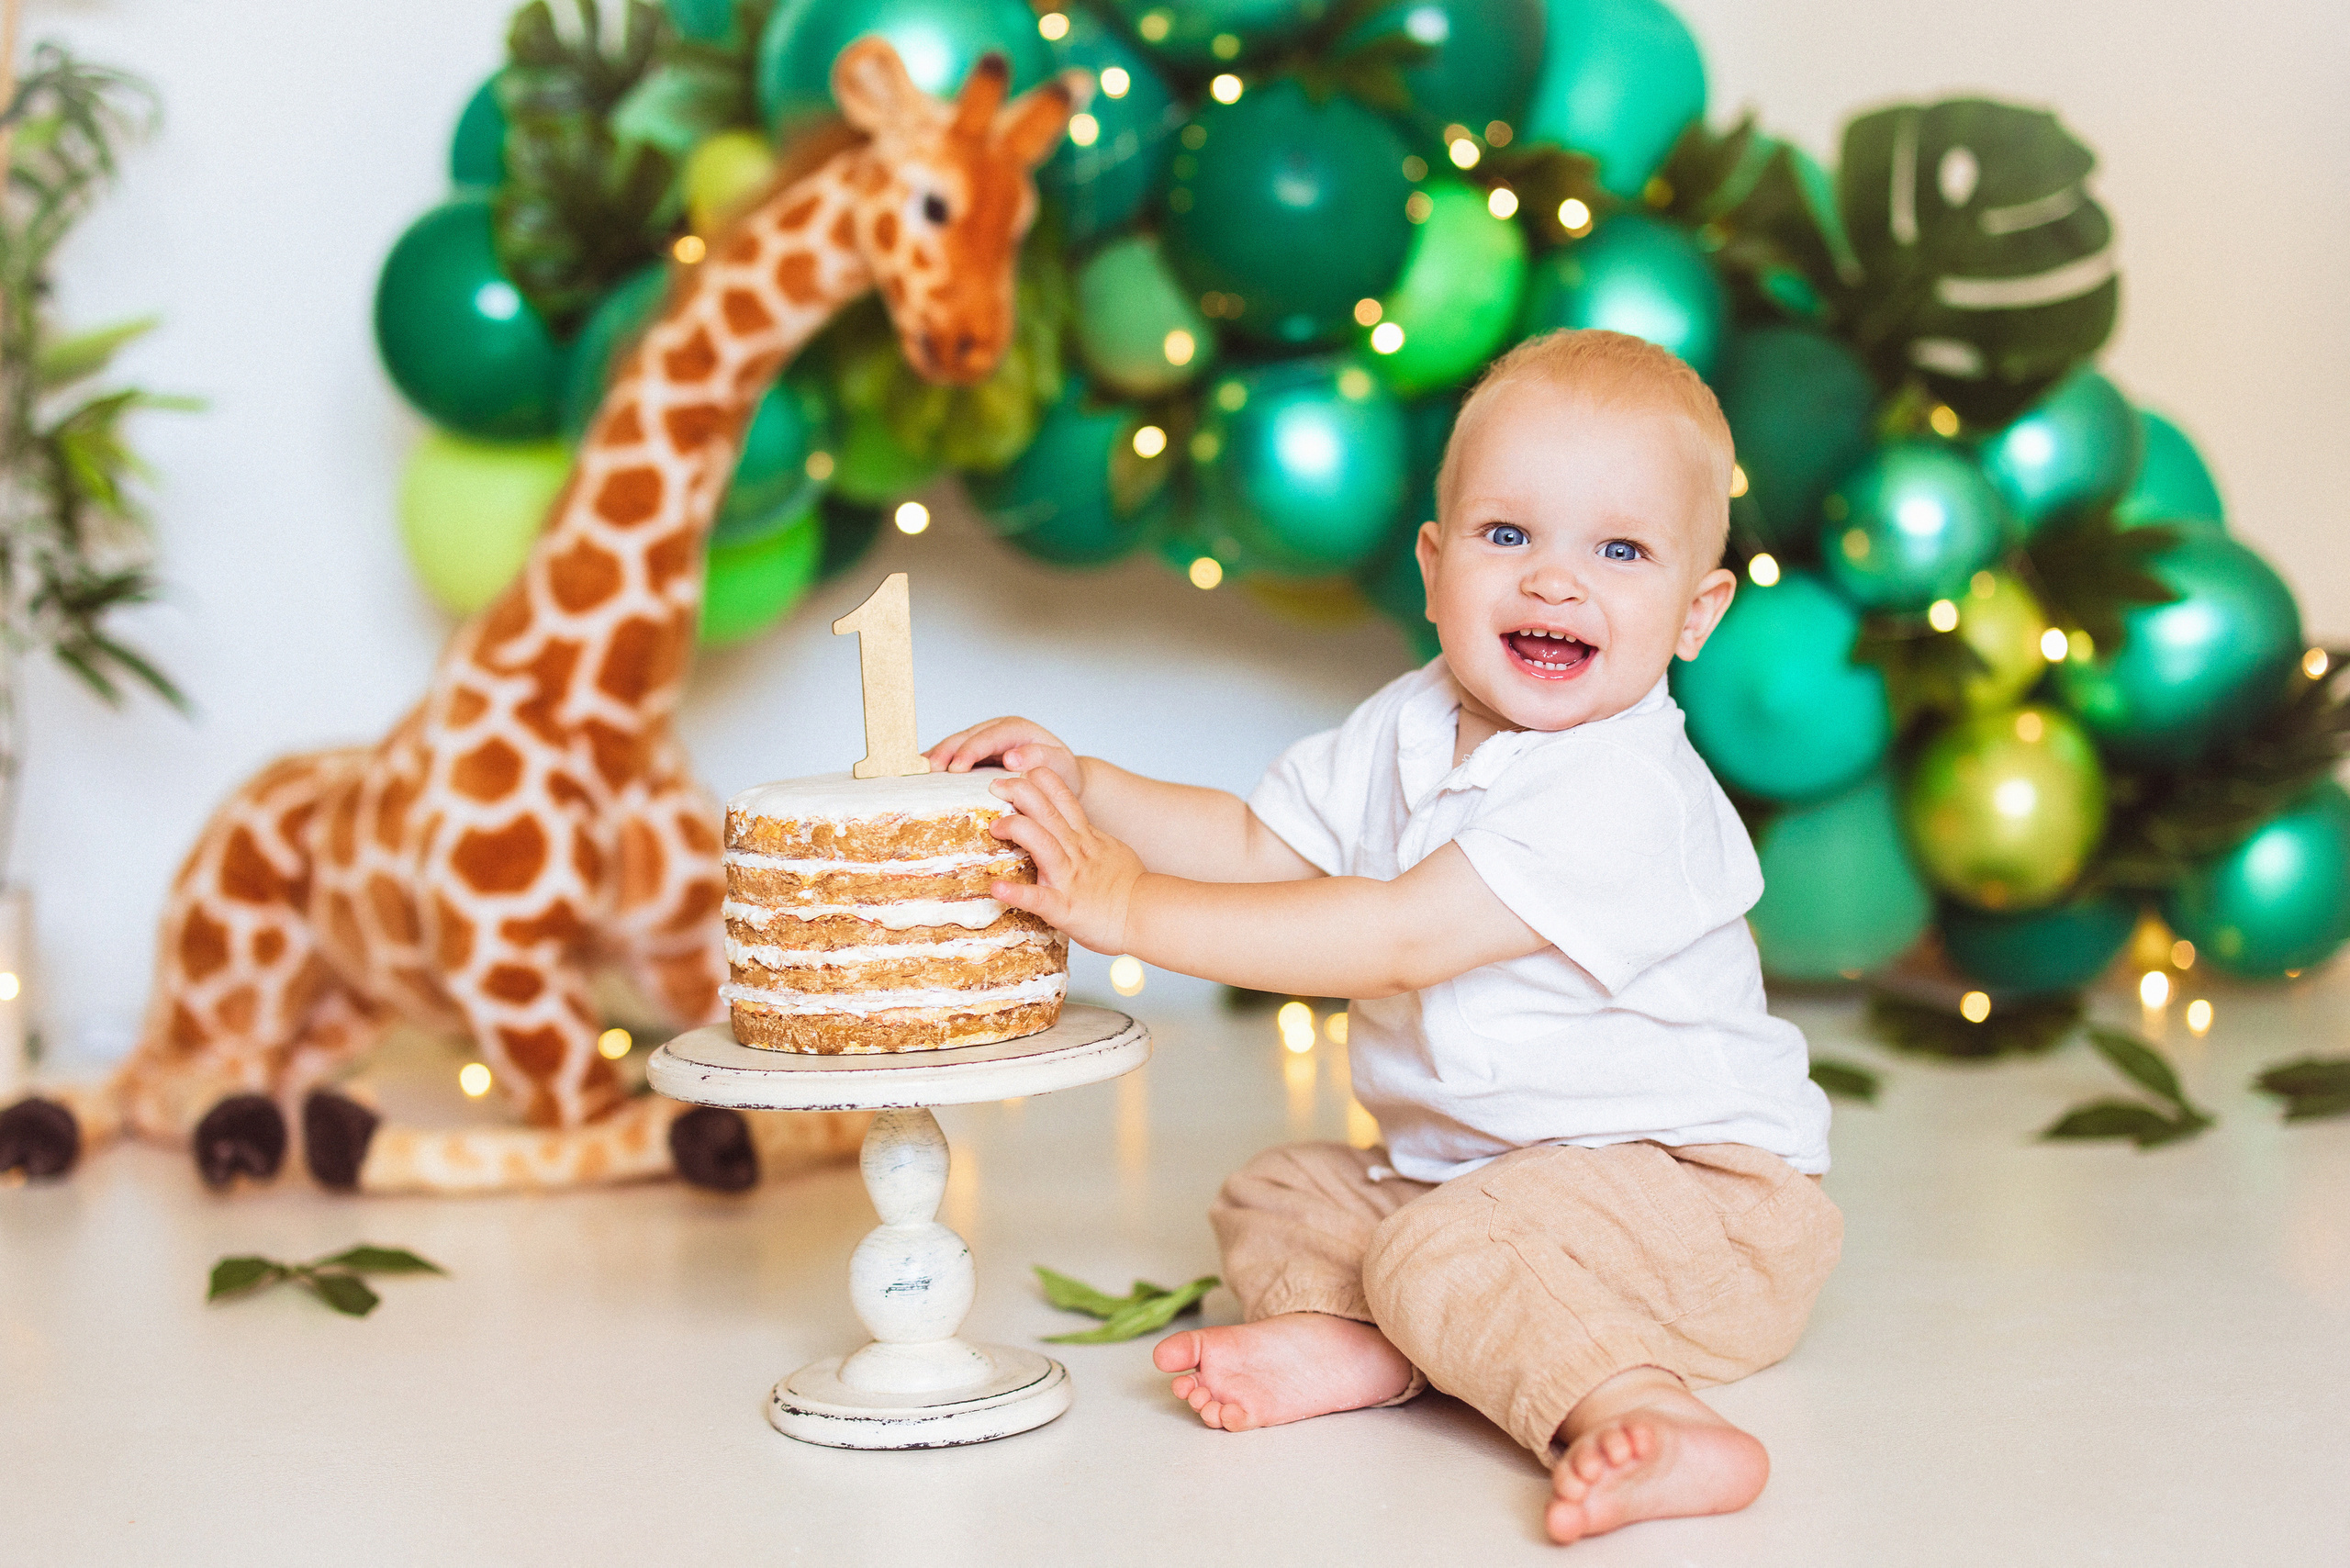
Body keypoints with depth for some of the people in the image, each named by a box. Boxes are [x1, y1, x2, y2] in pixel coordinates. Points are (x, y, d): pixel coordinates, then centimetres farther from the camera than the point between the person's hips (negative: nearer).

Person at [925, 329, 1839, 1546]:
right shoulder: (1409, 733, 1)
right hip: (1473, 1167, 9)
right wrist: (1083, 787, -6)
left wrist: (1133, 909, -30)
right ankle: (1366, 1346, -19)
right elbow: (1253, 845, 11)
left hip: (1690, 1182, -9)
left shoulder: (1626, 795, -27)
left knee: (1442, 1259, -29)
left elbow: (1398, 939, -32)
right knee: (1276, 1196, 7)